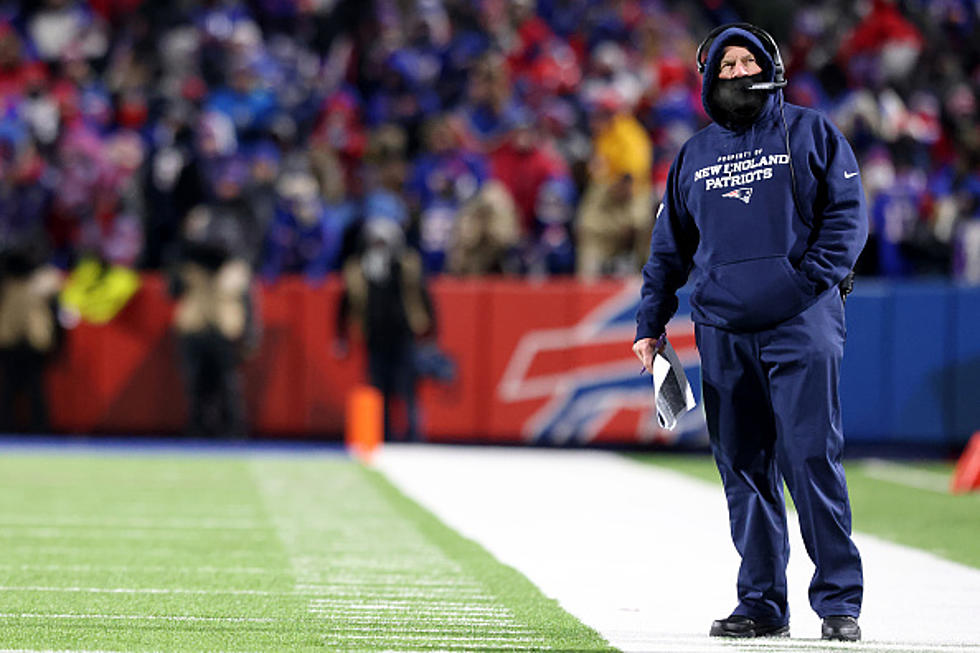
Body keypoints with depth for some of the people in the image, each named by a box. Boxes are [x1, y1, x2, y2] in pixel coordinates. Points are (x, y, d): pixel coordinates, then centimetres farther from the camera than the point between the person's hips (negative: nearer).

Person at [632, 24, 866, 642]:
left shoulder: (809, 133, 8)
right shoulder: (694, 156, 18)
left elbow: (847, 213, 2)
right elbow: (669, 246, 22)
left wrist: (813, 280, -11)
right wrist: (651, 323, 15)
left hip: (800, 327, -4)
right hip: (723, 332, 4)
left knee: (811, 459, -10)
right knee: (744, 470, 4)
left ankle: (840, 602, -6)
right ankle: (762, 603, 9)